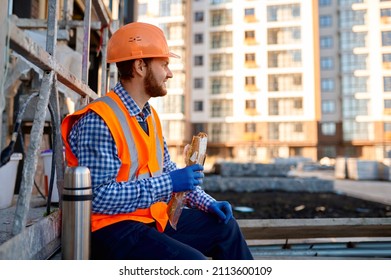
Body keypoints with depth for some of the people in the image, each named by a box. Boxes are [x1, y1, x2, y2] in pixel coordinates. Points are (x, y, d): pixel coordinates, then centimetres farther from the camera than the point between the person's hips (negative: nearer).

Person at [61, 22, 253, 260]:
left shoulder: (150, 115, 8)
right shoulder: (97, 122, -20)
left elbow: (168, 171, 13)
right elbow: (99, 196, -26)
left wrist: (207, 202, 2)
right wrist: (168, 184, -25)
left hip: (153, 218, 9)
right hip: (111, 228, -9)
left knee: (225, 227, 13)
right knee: (193, 262, -25)